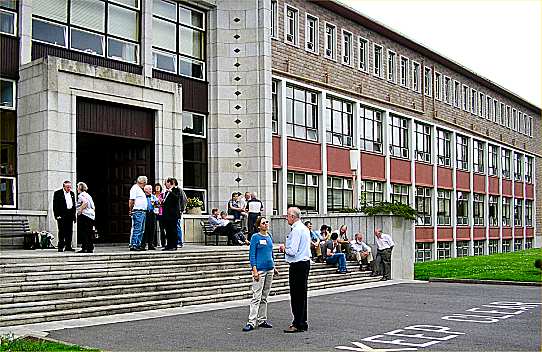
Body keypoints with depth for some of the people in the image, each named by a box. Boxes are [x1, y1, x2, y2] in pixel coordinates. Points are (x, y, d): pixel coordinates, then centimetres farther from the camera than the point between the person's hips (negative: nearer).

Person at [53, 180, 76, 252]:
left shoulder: (72, 193, 15)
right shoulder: (57, 193, -3)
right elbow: (55, 205, -6)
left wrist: (74, 215, 12)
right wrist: (57, 215, -13)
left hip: (70, 215, 6)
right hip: (61, 215, -5)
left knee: (69, 231, 6)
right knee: (61, 231, -5)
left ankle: (68, 246, 13)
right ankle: (61, 247, -1)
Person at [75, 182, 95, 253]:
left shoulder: (81, 195, -6)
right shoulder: (88, 195, 19)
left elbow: (85, 202, -25)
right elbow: (93, 208, 17)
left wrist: (80, 211, -17)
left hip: (84, 215, -8)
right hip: (91, 216, 8)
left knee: (82, 233, -5)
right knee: (89, 233, 9)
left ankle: (84, 248, -7)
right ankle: (90, 248, 10)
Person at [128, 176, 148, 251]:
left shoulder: (140, 189, 23)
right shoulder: (135, 188, -8)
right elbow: (131, 200, -15)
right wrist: (130, 210, -18)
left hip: (142, 212, 10)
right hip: (137, 212, -10)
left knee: (141, 230, 11)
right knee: (136, 229, -11)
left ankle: (138, 245, 14)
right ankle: (133, 245, -11)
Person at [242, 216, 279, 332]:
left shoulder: (269, 236, 12)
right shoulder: (255, 237, -7)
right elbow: (252, 255, -10)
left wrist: (274, 267, 18)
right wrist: (255, 270, -17)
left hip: (269, 269, 7)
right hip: (259, 269, -7)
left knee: (264, 297, 12)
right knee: (256, 297, -10)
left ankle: (262, 320, 18)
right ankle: (251, 322, -8)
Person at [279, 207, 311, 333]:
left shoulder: (296, 230, -17)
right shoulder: (304, 228, 16)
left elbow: (292, 251, -21)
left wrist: (284, 249, -3)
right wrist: (286, 248, 17)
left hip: (297, 265, -11)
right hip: (305, 262, 11)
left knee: (296, 295, -6)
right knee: (301, 295, 15)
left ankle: (298, 325, -2)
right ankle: (302, 322, 23)